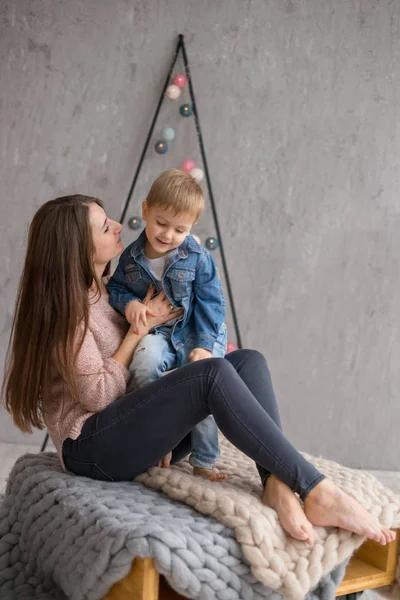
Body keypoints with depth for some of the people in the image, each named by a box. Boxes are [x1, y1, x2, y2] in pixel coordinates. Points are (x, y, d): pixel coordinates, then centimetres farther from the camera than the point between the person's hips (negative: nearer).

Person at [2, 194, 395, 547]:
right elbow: (98, 394, -16)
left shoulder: (104, 289, 14)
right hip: (94, 448, -8)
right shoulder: (65, 306, -12)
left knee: (249, 361, -12)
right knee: (214, 375, -31)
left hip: (141, 434, 9)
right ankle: (318, 493, -30)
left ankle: (277, 484, -32)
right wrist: (142, 326, -11)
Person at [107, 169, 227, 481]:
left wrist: (204, 344, -17)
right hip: (157, 331, 2)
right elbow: (115, 287, 11)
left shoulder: (198, 258, -10)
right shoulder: (131, 257, -1)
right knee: (145, 363, -32)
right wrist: (129, 302, -13)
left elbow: (210, 305, -7)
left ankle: (204, 463, -1)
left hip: (198, 332, -1)